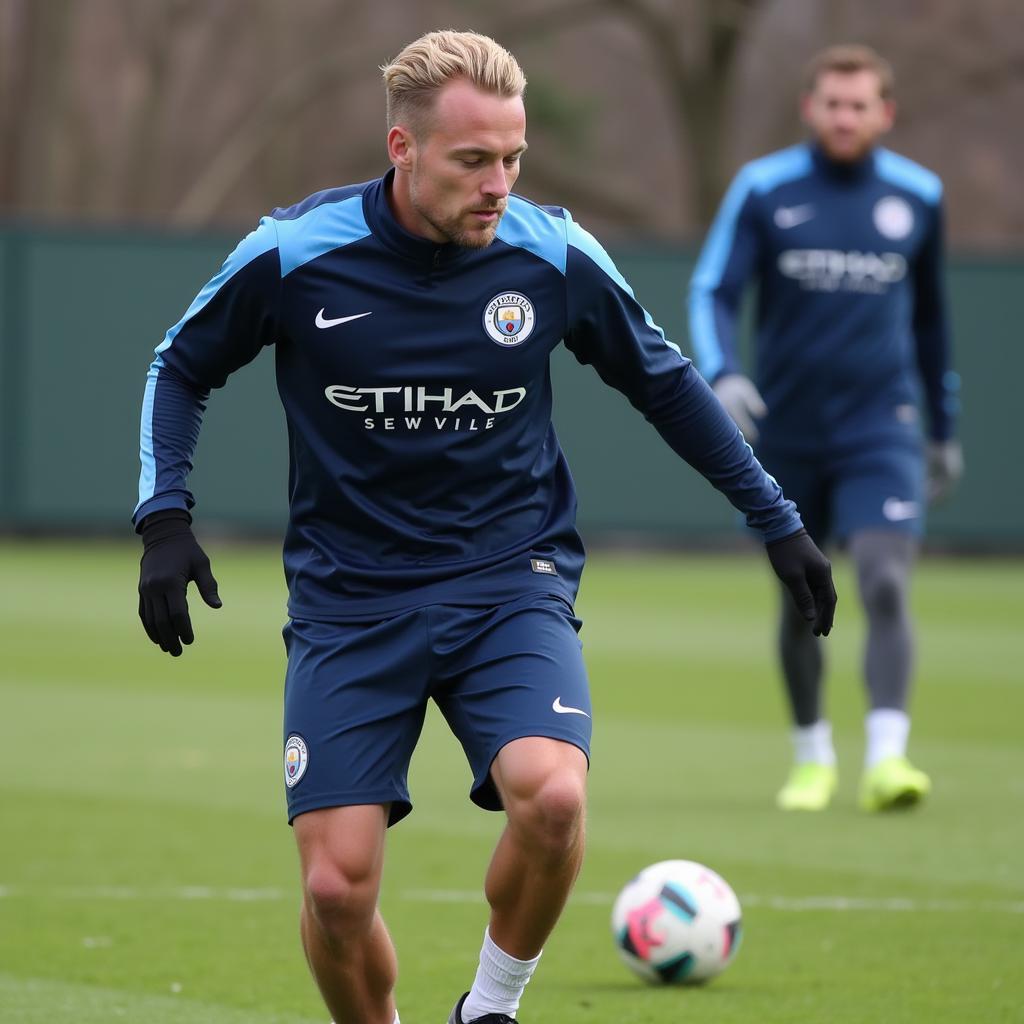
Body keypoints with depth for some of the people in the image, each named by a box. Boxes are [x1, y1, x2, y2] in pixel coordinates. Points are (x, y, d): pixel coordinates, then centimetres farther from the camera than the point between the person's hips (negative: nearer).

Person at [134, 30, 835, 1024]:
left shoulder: (553, 255, -6)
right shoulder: (295, 253, -10)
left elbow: (664, 382, 11)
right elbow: (181, 369, 7)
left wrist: (777, 520, 12)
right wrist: (165, 520, -5)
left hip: (509, 585, 0)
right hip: (348, 598, 0)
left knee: (552, 794, -28)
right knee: (335, 883, -11)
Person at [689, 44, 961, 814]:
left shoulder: (918, 196, 5)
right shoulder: (762, 190, -2)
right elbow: (713, 290, -7)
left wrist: (945, 426, 20)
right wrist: (722, 375, -26)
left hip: (881, 431, 0)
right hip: (788, 432, 0)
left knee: (886, 584, -18)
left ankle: (886, 758, -25)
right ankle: (812, 756, 29)